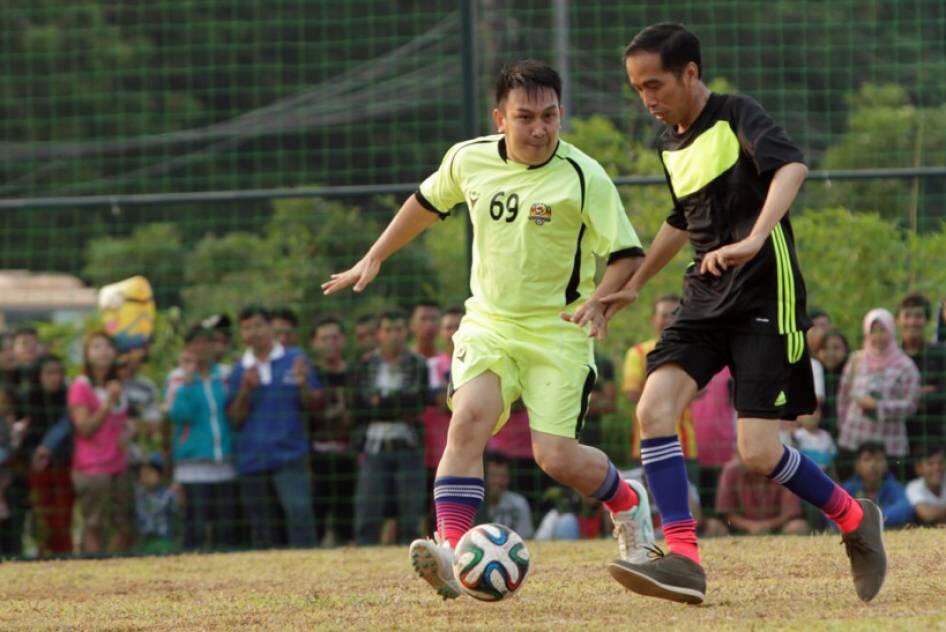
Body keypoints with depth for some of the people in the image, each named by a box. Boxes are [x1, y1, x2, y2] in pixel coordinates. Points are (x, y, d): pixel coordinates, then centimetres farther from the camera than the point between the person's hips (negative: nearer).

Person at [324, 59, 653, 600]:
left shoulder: (583, 178, -15)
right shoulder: (469, 159, -3)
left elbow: (629, 255, -11)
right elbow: (427, 203, 18)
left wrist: (600, 301, -29)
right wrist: (374, 259, 21)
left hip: (558, 331, -3)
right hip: (489, 320, 3)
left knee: (558, 457, -9)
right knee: (468, 419, -23)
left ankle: (629, 506, 25)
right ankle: (451, 553, -33)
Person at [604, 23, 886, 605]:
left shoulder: (738, 118, -11)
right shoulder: (672, 145, 14)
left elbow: (792, 166, -30)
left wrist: (753, 240, -44)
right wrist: (635, 285, 37)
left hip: (765, 296, -7)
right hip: (707, 296, 7)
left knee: (759, 451, -12)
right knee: (654, 408, -16)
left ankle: (855, 520, 14)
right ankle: (683, 558, -20)